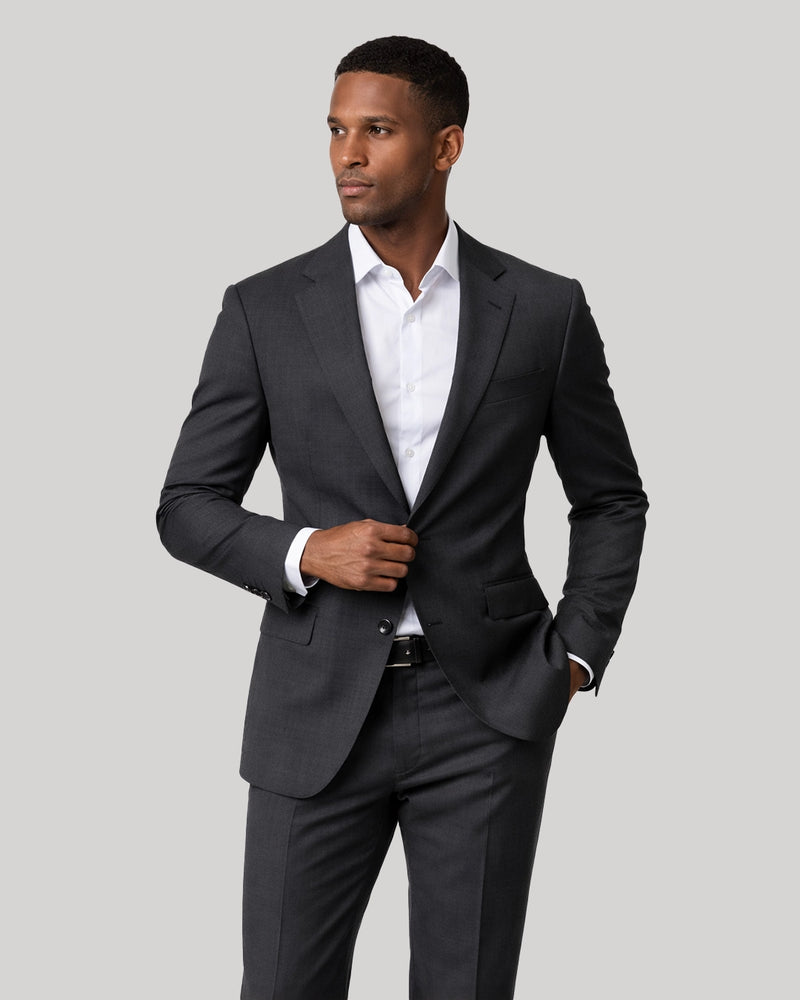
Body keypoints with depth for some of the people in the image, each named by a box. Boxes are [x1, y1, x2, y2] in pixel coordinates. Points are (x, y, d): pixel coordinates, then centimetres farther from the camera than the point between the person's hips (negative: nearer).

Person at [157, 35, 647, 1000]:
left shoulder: (543, 309, 1)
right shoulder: (265, 310, 0)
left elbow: (610, 499, 12)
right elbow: (188, 507, 3)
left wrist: (575, 657, 1)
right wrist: (306, 552, -15)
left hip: (486, 712, 0)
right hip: (321, 707, 0)